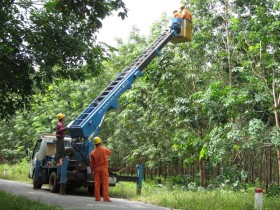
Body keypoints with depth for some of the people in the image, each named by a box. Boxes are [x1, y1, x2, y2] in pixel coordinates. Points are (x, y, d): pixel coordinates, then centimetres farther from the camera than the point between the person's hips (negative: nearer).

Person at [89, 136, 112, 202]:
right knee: (105, 183, -1)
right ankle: (106, 198, -4)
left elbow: (91, 163, 0)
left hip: (96, 169, 2)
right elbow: (109, 152, 18)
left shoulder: (93, 152, -3)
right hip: (104, 168, -2)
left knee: (97, 183, 8)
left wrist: (92, 170, 13)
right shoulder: (105, 149, -6)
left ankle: (97, 197, 9)